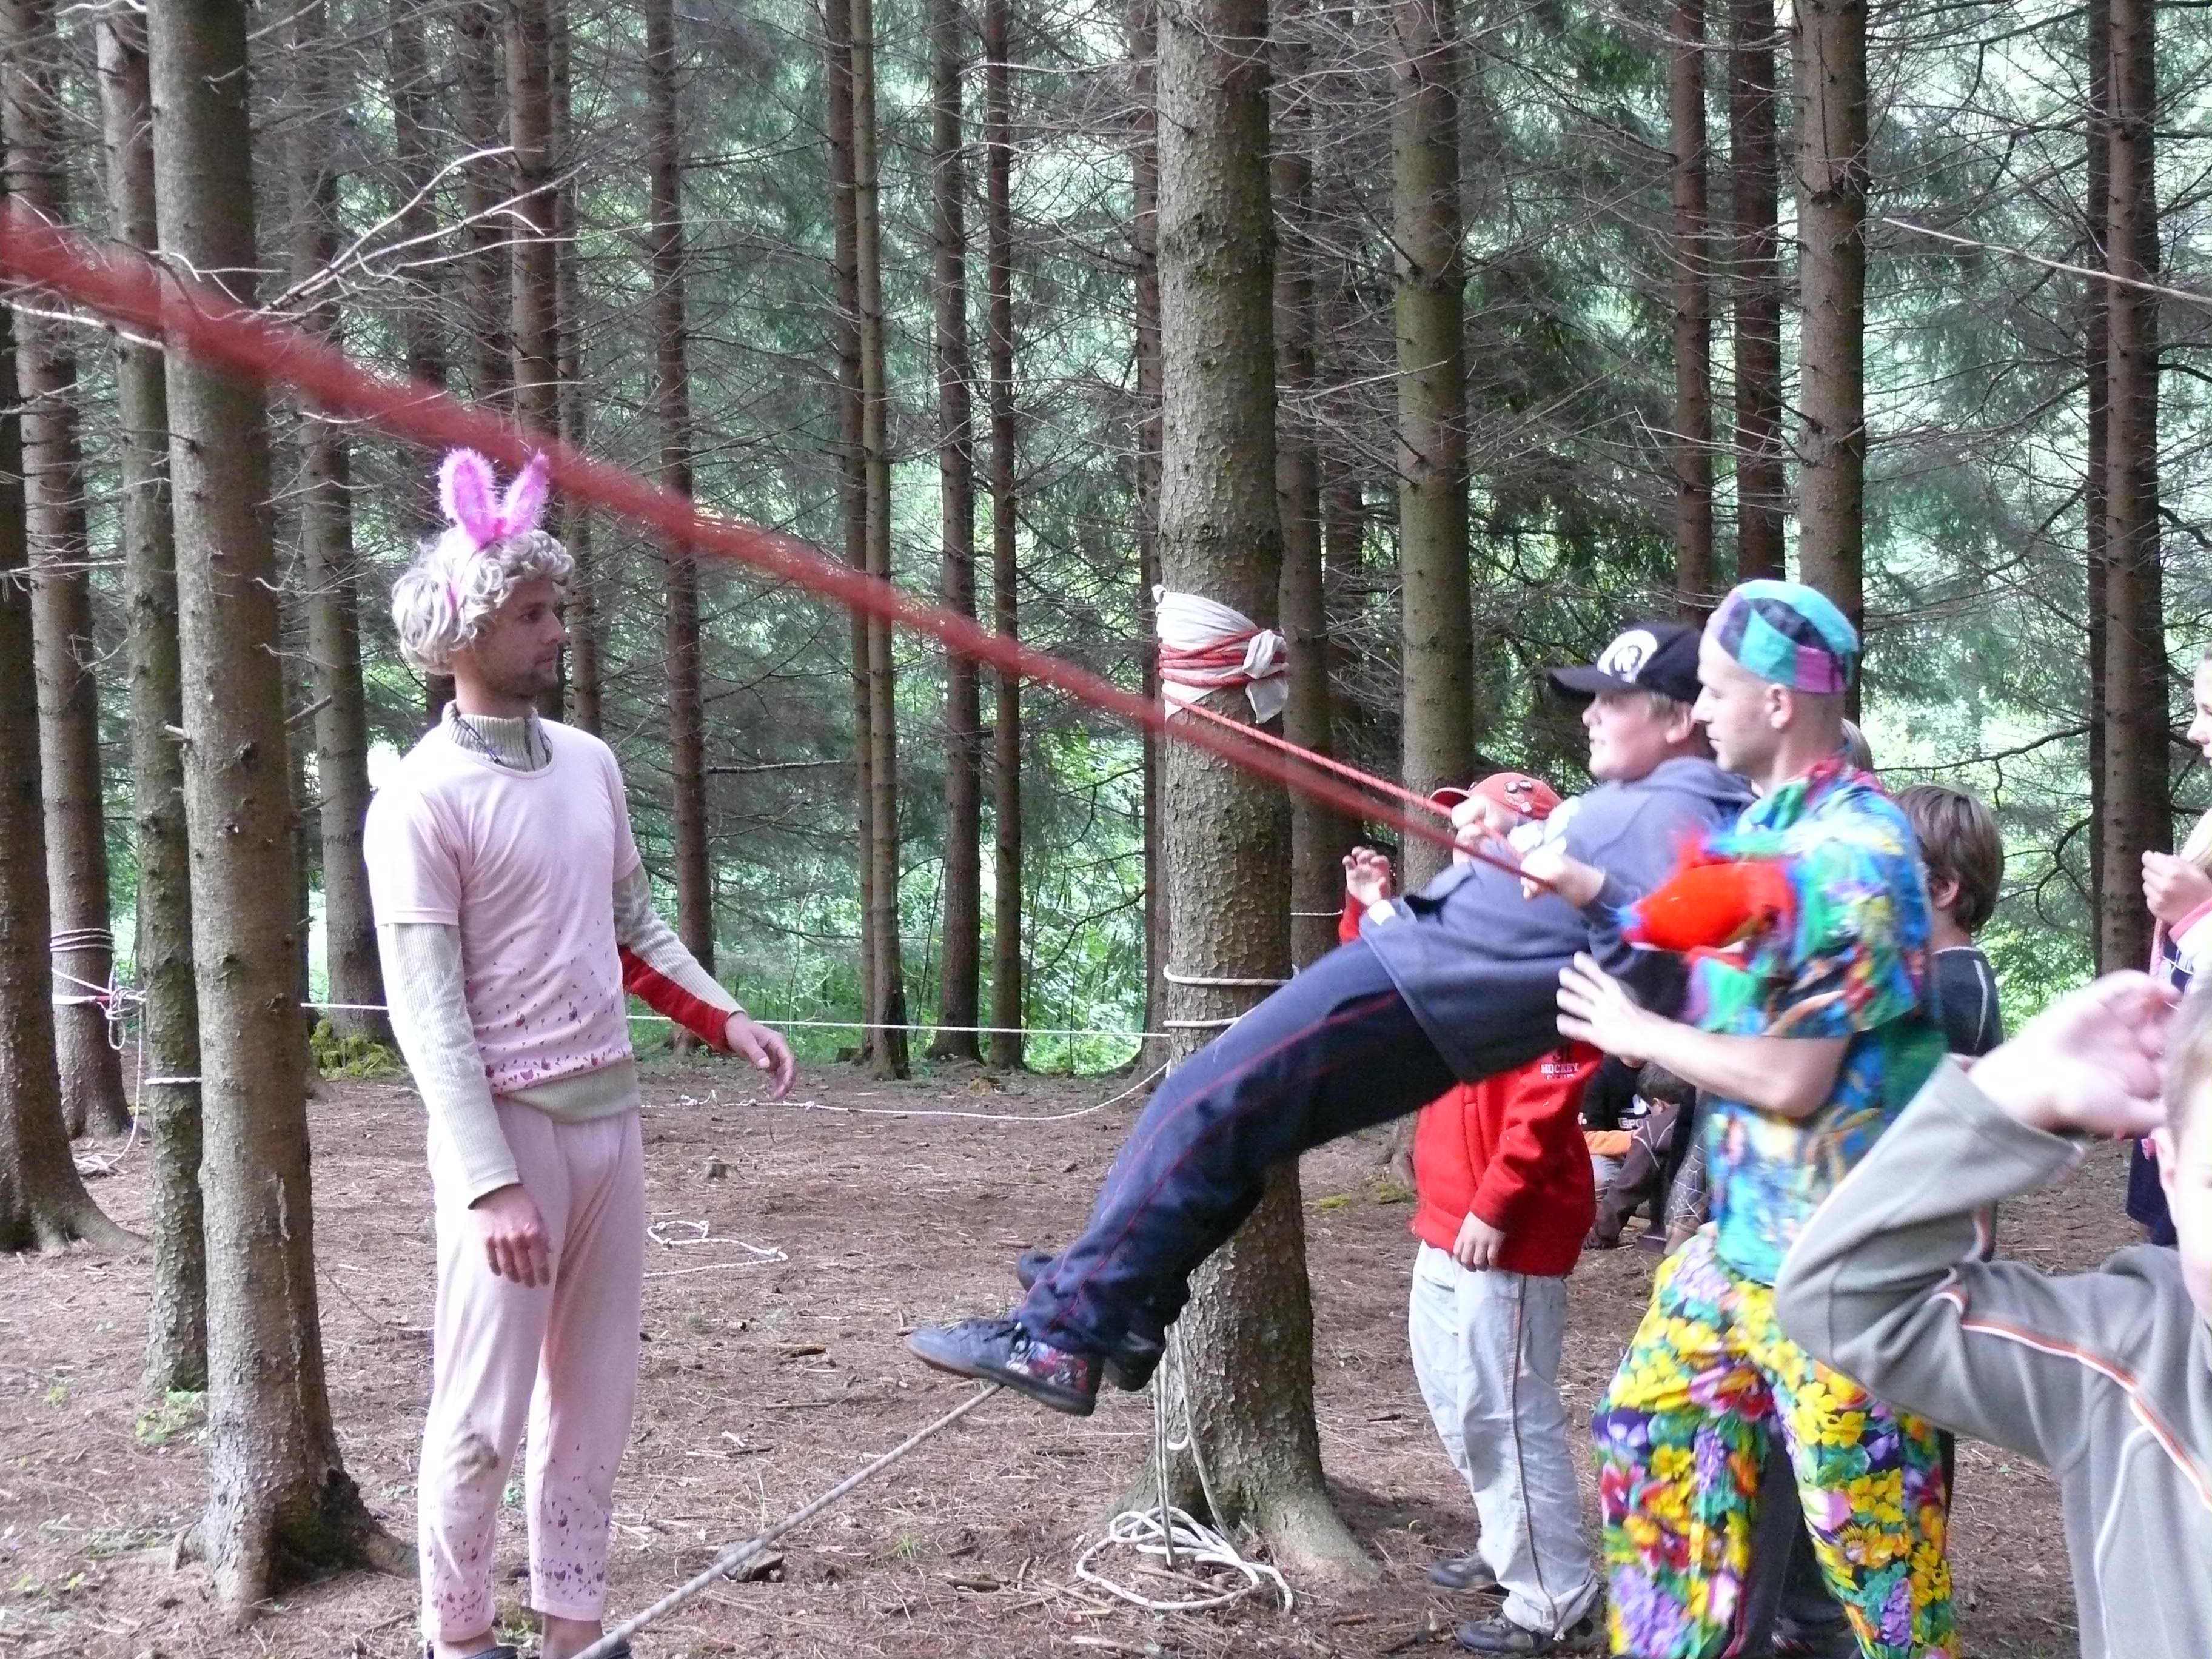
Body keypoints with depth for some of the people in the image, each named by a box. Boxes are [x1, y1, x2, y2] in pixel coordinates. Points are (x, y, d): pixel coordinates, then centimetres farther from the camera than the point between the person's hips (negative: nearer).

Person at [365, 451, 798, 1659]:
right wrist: (491, 1182, -20)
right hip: (508, 1122, -7)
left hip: (611, 1108, 7)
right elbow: (427, 1013, -15)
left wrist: (727, 1022, 4)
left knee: (595, 1393, 12)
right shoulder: (423, 800, -12)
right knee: (485, 1410, 1)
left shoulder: (589, 763, 9)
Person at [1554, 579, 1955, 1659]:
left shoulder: (1856, 851, -21)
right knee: (1648, 1438, 18)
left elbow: (1791, 1079, -23)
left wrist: (1634, 1031, -10)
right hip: (1742, 1229, 10)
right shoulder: (1758, 825, 7)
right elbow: (1723, 983, 17)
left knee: (1869, 1528, 0)